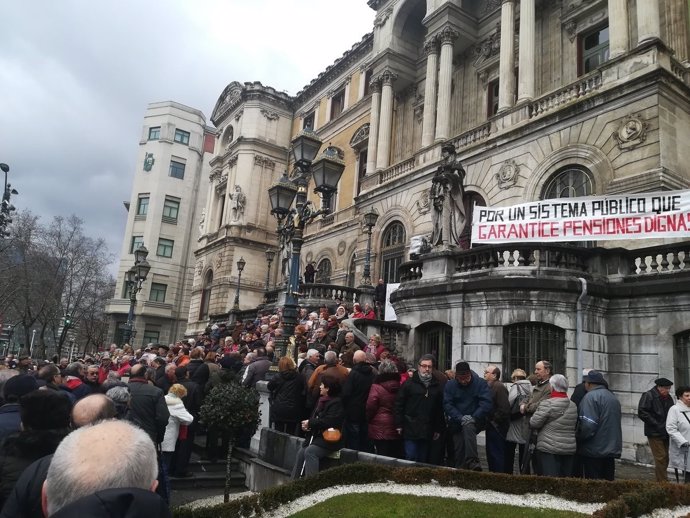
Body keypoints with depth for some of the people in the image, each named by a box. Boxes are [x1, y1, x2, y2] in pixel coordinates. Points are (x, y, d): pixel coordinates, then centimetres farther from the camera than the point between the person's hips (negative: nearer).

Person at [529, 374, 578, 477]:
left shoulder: (547, 404, -14)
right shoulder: (573, 406, 8)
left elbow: (534, 423, -13)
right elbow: (576, 426, 13)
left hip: (549, 450, -7)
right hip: (570, 449, 7)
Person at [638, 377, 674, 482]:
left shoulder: (668, 397, 12)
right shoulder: (648, 396, -10)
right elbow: (642, 413, -15)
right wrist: (657, 425, -16)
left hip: (665, 433, 7)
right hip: (655, 434, -7)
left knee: (665, 458, 10)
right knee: (660, 457, -7)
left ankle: (661, 480, 20)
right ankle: (662, 481, -2)